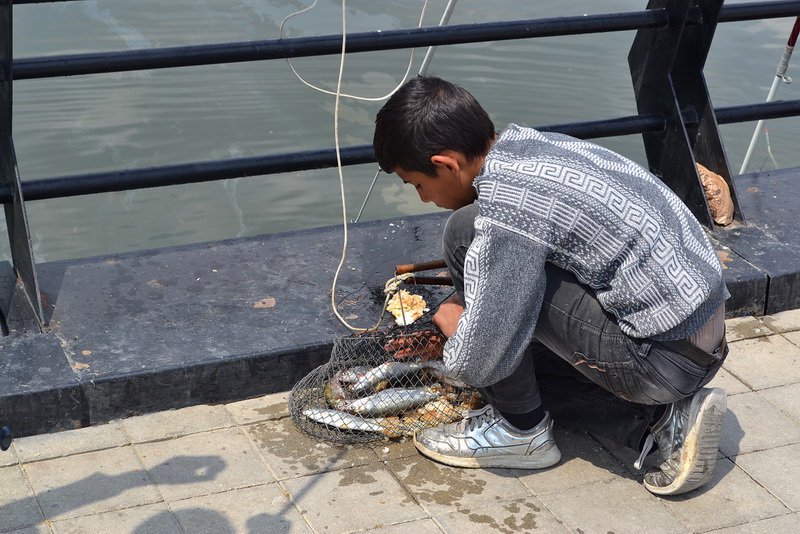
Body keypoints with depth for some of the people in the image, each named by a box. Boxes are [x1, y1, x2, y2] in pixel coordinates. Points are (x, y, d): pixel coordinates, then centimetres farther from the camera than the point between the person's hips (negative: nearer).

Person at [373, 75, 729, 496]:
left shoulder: (507, 208, -23)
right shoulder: (528, 145, 5)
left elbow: (477, 364, -18)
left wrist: (454, 329, 4)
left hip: (664, 360, -9)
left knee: (465, 232, -11)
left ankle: (520, 430, 3)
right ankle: (663, 422, 10)